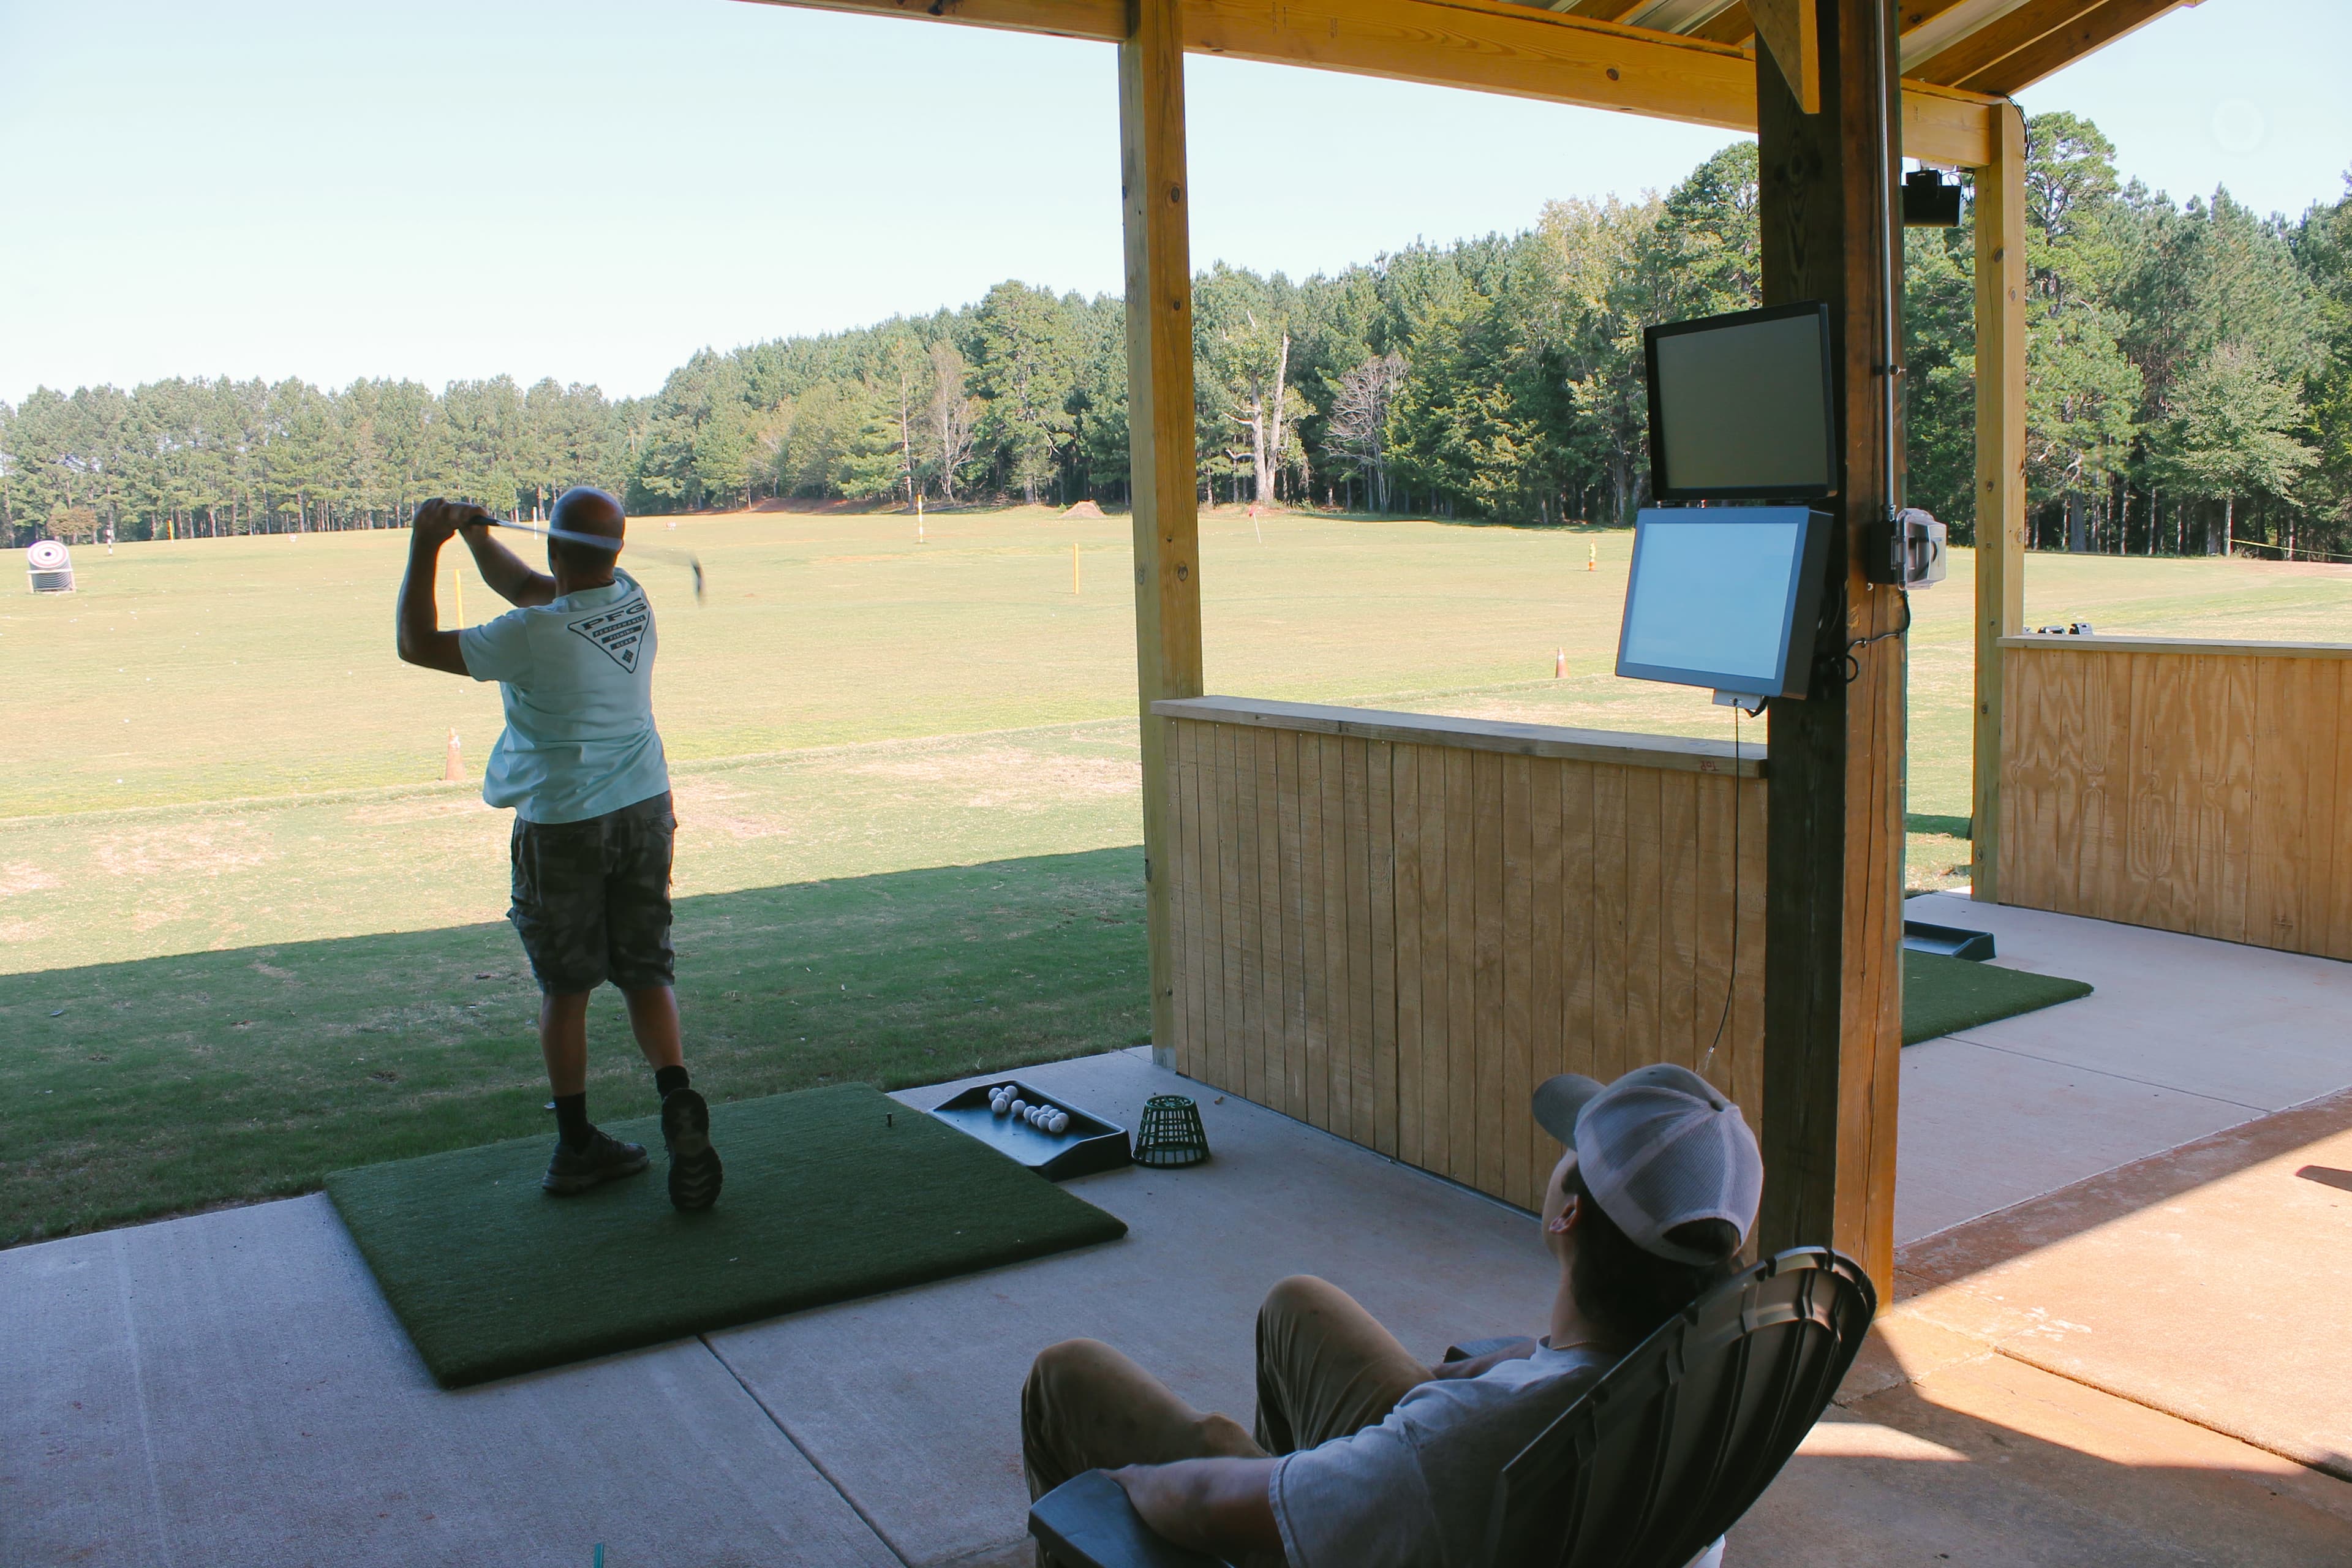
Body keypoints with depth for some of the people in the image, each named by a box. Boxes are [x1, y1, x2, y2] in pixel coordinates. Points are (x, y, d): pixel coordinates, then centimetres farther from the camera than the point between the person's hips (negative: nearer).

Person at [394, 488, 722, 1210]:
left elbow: (417, 644, -7)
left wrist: (425, 547, -3)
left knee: (565, 987, 8)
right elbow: (528, 587, 15)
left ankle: (577, 1143, 13)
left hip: (563, 825, -4)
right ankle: (677, 1102, -10)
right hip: (644, 808, 5)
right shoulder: (633, 600, -2)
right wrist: (476, 536, 4)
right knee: (647, 972, 9)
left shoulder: (535, 636, -20)